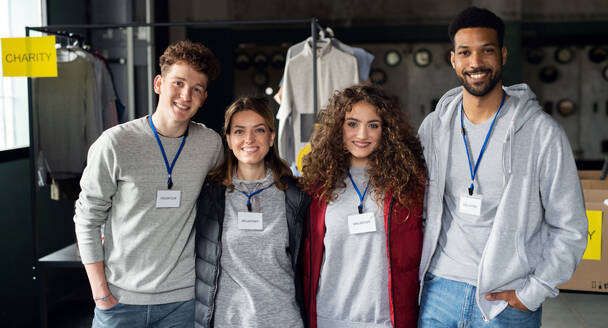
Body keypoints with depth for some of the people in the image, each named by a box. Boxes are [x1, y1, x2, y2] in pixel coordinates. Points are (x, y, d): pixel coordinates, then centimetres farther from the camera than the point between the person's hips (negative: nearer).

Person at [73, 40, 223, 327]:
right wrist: (99, 289, -7)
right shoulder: (115, 143, -9)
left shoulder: (211, 144, 0)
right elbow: (87, 218, -4)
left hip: (180, 297, 2)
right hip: (120, 297, -2)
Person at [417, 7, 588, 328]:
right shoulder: (432, 127, 3)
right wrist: (418, 274, 5)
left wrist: (532, 293, -9)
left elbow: (570, 228, -5)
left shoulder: (542, 132, -8)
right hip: (439, 291, 3)